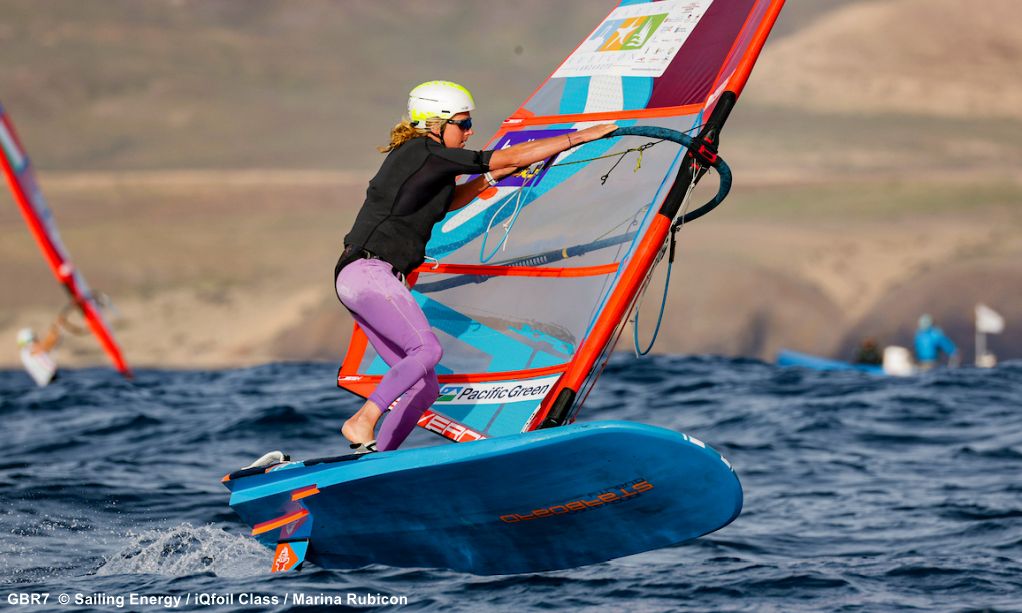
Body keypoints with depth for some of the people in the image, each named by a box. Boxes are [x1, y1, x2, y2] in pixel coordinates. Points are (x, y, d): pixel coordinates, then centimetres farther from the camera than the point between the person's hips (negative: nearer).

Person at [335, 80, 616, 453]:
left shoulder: (419, 158, 18)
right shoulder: (425, 153, -10)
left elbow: (445, 203, 38)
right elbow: (511, 157, -10)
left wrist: (493, 177, 23)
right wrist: (581, 136, -5)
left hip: (372, 279, 10)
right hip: (367, 272, -10)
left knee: (425, 387, 3)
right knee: (427, 350, -27)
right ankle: (361, 422, -25)